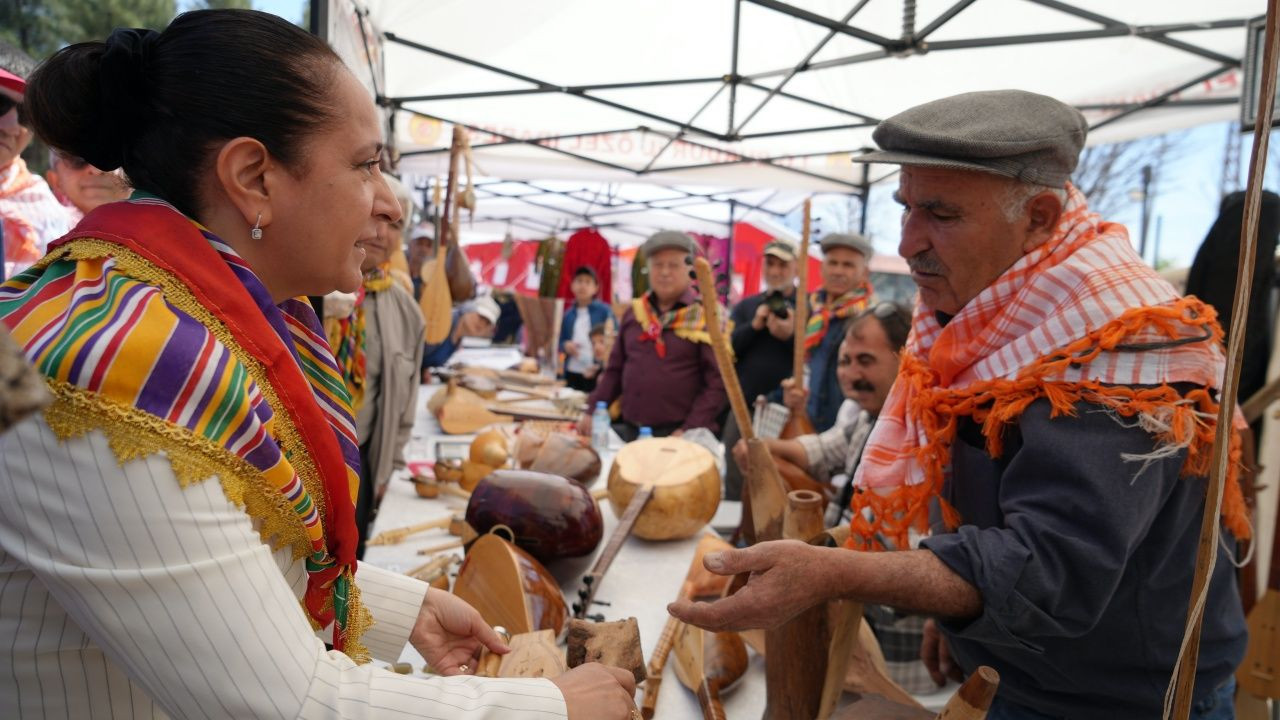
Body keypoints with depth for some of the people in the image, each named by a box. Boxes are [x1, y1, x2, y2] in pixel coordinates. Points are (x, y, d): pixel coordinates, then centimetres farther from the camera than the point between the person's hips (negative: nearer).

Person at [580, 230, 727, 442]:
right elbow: (614, 370, 16)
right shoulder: (634, 312, 11)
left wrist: (689, 431, -17)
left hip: (676, 434, -4)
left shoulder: (706, 317, -5)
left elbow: (717, 383, -10)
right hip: (628, 430, 5)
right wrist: (592, 412, 9)